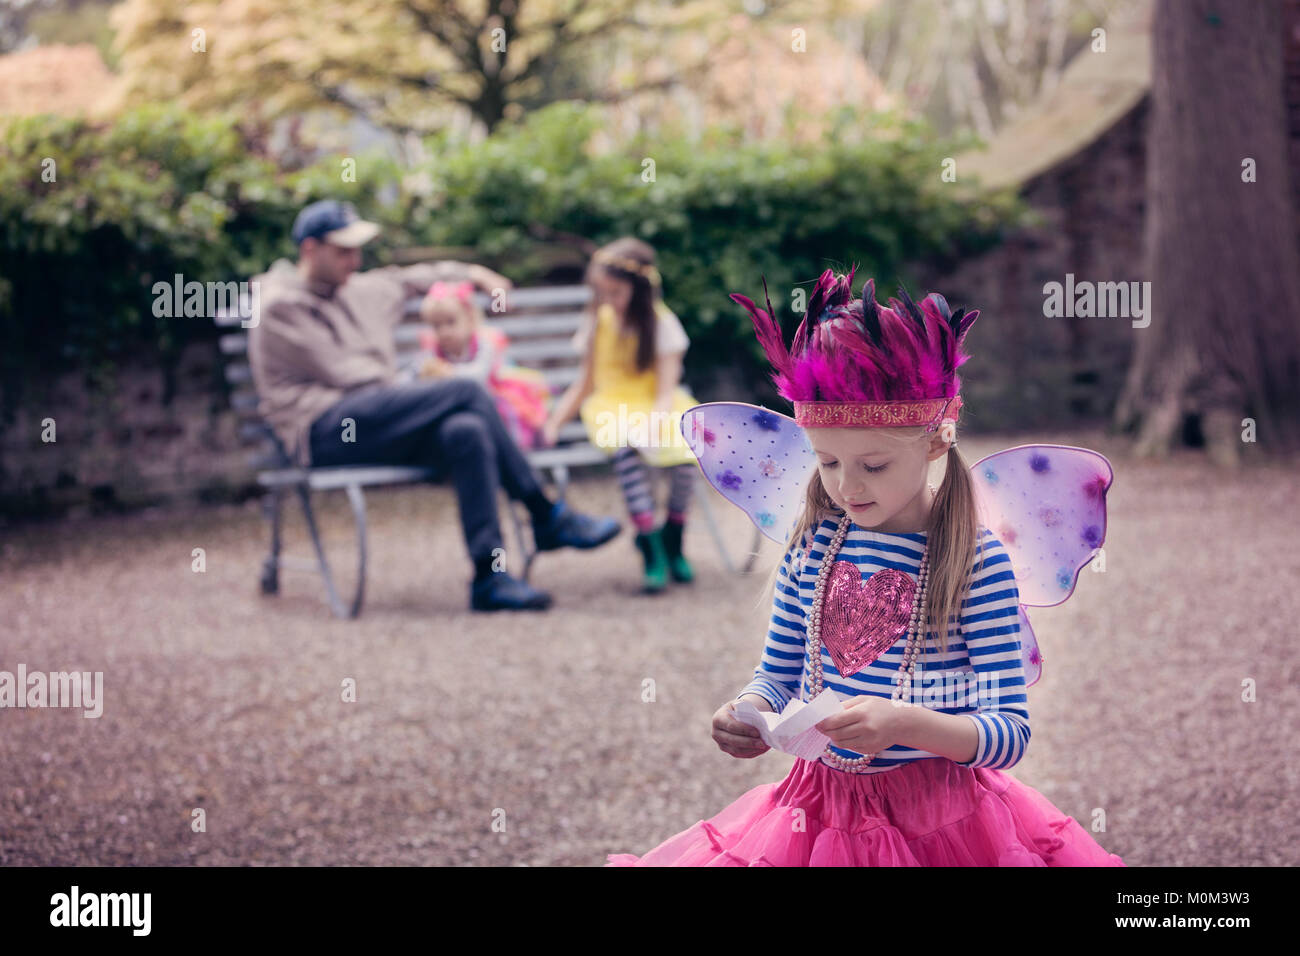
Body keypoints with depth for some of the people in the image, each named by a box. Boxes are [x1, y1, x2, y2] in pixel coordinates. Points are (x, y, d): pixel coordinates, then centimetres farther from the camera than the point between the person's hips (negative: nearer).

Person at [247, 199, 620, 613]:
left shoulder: (358, 292, 24)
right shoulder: (281, 307, -2)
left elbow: (408, 280, 44)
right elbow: (341, 372, -8)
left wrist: (469, 273, 40)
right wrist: (408, 388, -1)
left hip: (377, 421, 8)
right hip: (322, 430, -8)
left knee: (467, 431, -26)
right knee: (466, 392, -24)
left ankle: (489, 578, -29)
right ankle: (548, 517, -20)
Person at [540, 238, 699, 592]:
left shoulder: (661, 323, -3)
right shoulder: (598, 323, 8)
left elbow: (666, 390, -11)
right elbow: (586, 384, 14)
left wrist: (653, 424, -30)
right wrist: (554, 421, 1)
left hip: (659, 409, -1)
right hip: (612, 411, 1)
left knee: (684, 447, -34)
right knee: (624, 444, -36)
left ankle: (673, 541, -8)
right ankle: (651, 549, -31)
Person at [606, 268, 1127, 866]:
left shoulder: (975, 559, -13)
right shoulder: (811, 540, -1)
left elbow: (1010, 731, -15)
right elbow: (779, 675, 11)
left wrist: (905, 723, -32)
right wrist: (749, 712, -12)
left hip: (939, 828, -4)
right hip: (819, 811, 4)